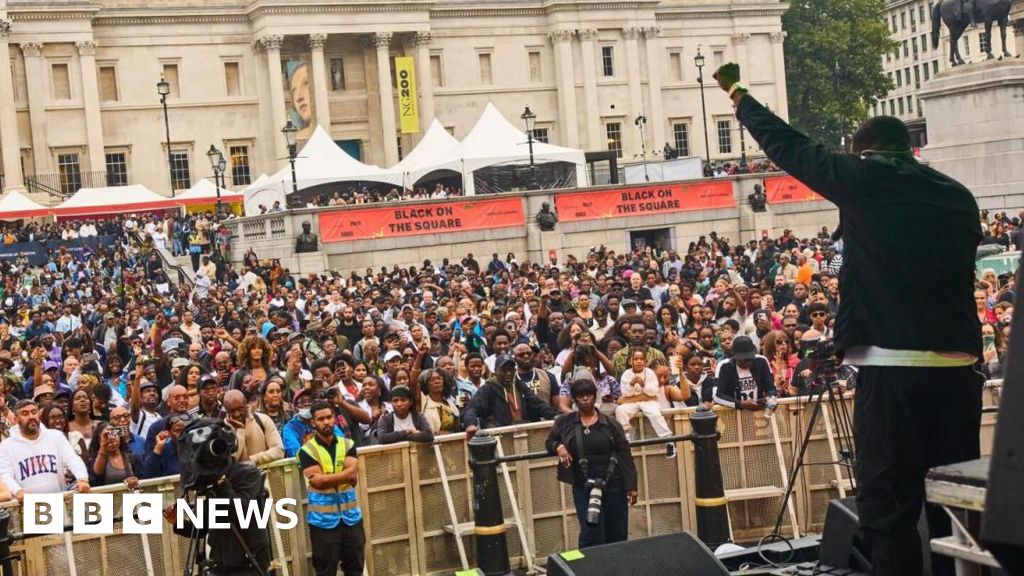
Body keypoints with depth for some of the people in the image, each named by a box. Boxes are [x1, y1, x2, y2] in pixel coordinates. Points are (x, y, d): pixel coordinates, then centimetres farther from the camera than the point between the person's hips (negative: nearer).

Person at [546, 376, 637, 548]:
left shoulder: (610, 423, -1)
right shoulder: (564, 422, 2)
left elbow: (625, 456, -1)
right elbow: (549, 442, 15)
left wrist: (631, 485, -6)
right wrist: (559, 447, -9)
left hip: (613, 485, 0)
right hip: (583, 487, 0)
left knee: (617, 535, 8)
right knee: (591, 534, -7)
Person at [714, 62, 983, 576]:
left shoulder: (864, 178, -1)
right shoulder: (958, 196, 12)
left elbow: (788, 146, 10)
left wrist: (737, 94, 23)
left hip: (893, 366, -5)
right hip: (959, 365, 5)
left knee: (889, 503, -1)